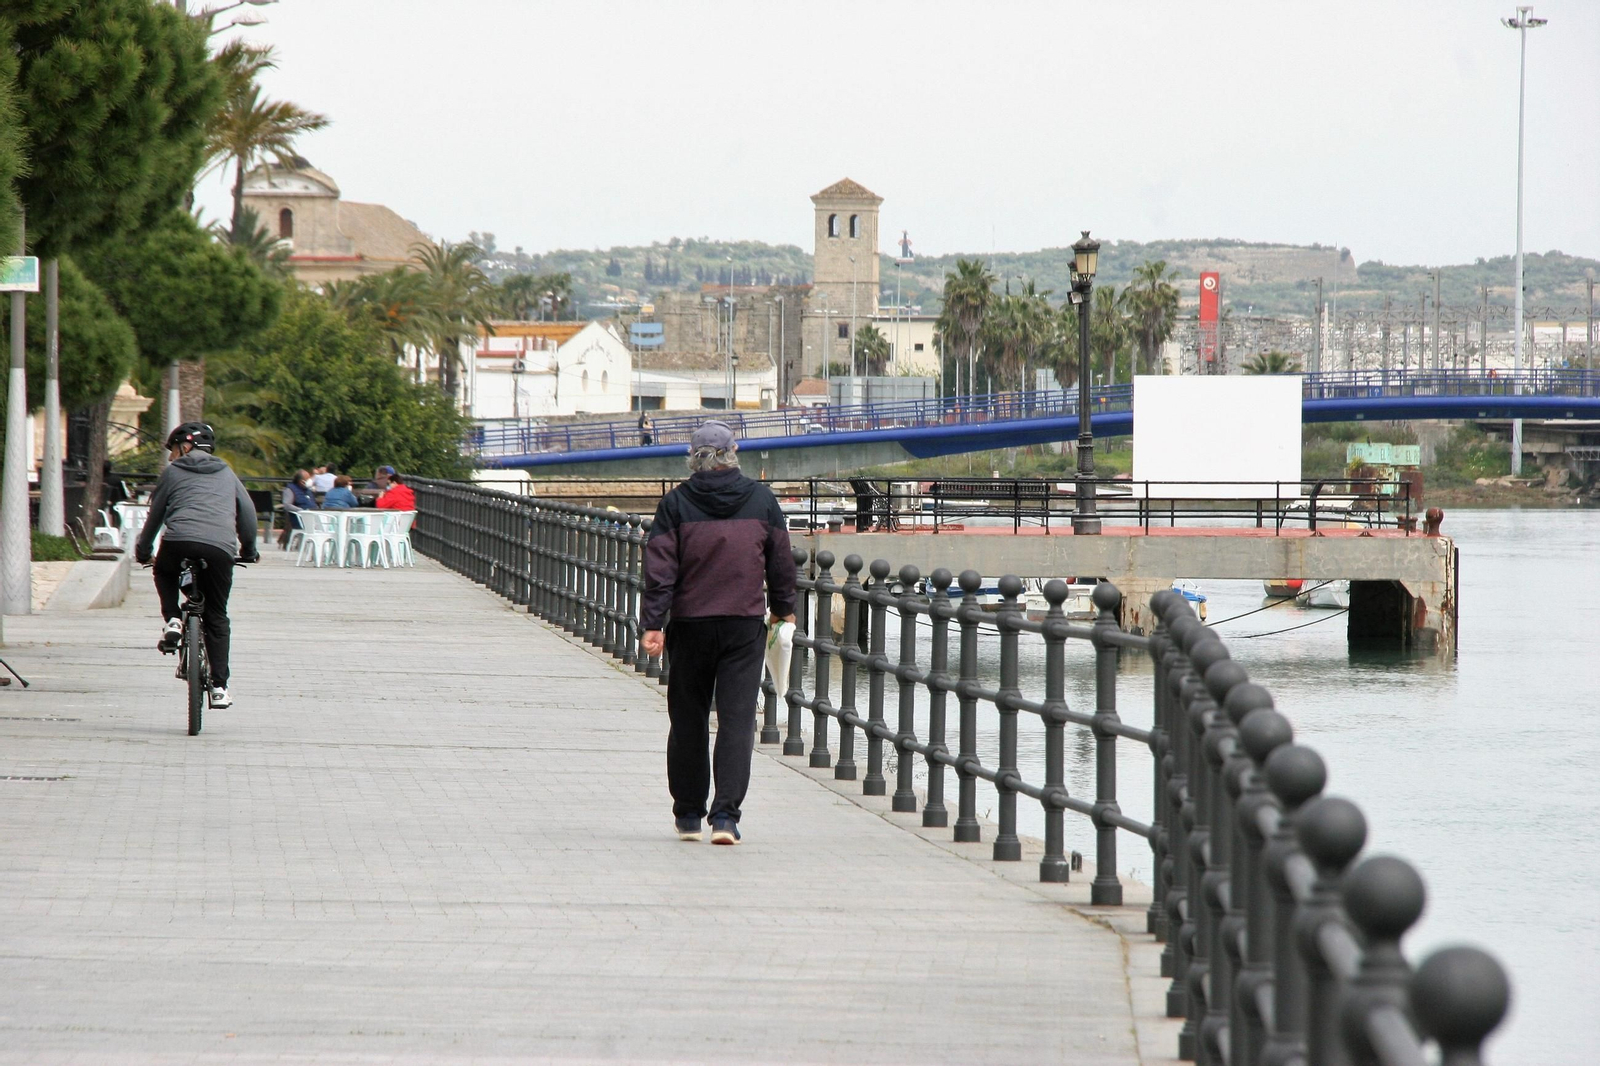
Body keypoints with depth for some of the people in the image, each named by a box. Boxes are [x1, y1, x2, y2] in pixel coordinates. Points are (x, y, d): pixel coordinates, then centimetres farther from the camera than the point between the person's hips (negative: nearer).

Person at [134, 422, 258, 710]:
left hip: (179, 543, -2)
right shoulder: (226, 474, 25)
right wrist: (249, 551, 37)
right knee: (216, 618, 11)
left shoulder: (174, 472, 17)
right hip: (220, 548, 2)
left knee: (164, 573, 34)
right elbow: (248, 513, 24)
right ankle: (219, 687, 2)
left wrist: (142, 550, 33)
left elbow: (155, 515, 20)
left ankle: (172, 620, 8)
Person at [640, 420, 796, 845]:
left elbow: (660, 567, -7)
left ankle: (688, 814, 17)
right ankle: (726, 814, -13)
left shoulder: (676, 503, -3)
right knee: (737, 720, -2)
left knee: (688, 721, 11)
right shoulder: (761, 499, 2)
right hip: (745, 626, 0)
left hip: (690, 625, 0)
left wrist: (653, 623, -6)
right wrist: (783, 608, 23)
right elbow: (781, 561, 9)